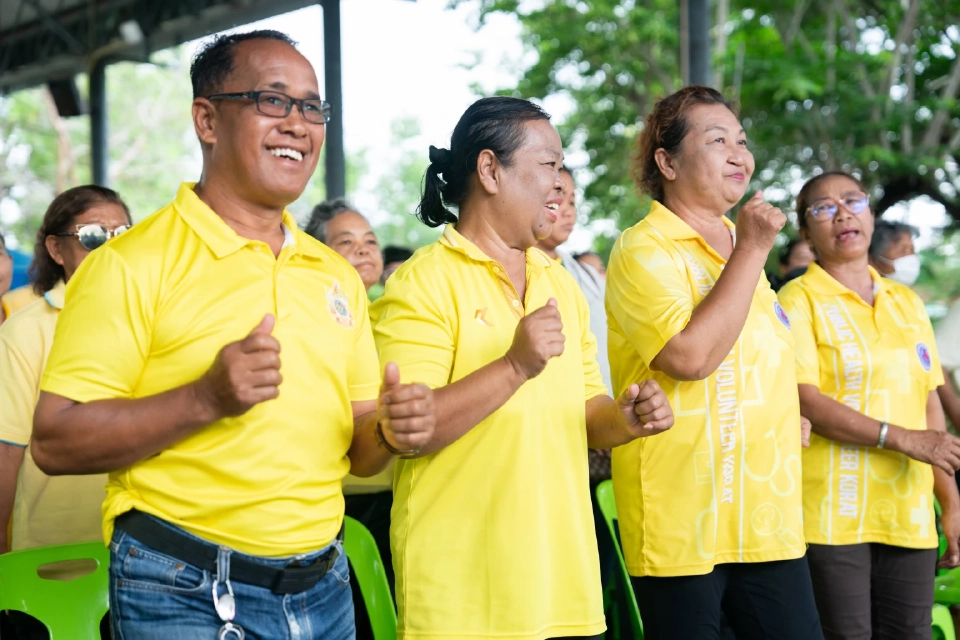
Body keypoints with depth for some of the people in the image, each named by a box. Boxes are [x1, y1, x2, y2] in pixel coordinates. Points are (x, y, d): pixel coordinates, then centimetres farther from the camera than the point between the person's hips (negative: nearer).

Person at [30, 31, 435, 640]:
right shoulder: (133, 264, -9)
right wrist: (206, 399, -25)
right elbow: (55, 441, -14)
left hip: (323, 589, 6)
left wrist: (390, 430, -6)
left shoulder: (337, 274, 11)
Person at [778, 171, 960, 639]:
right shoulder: (799, 300, -3)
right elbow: (805, 402, -13)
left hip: (909, 515, 5)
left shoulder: (907, 302, 15)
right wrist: (902, 438, -18)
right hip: (834, 516, -5)